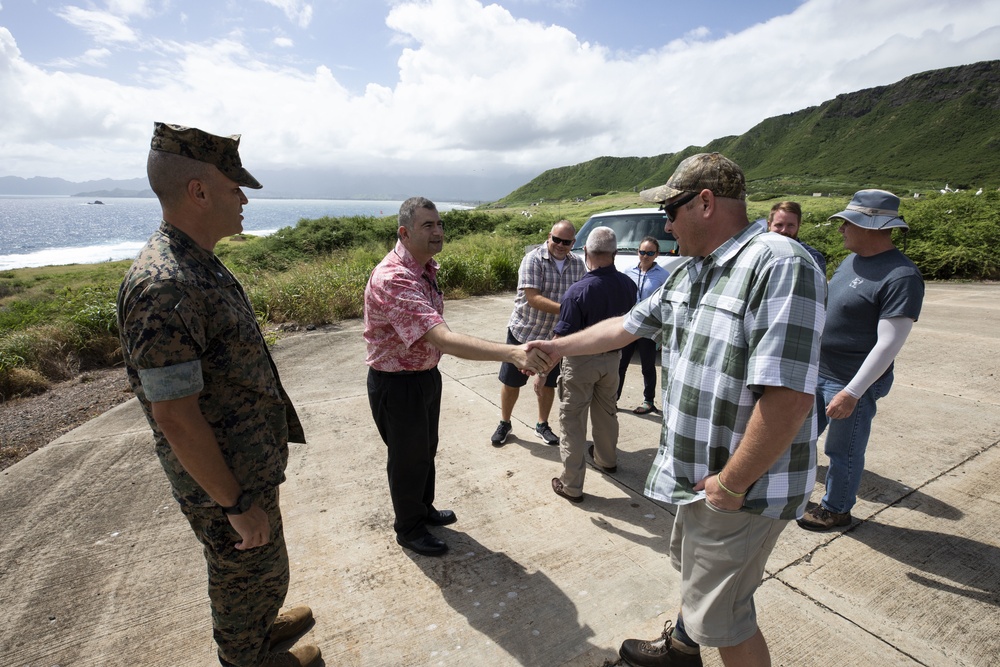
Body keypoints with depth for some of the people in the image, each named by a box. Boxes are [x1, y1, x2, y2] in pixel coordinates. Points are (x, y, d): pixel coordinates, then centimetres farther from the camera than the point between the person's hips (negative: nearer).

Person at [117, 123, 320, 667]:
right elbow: (176, 419, -28)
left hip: (251, 466, 9)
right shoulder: (164, 287, -29)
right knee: (251, 575, 16)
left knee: (258, 571, 29)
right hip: (225, 481, -9)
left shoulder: (199, 265, 3)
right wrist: (237, 505, -19)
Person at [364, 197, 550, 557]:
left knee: (426, 449, 25)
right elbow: (443, 339, -44)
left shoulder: (426, 267, 1)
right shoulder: (392, 280, -32)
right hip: (396, 383, -9)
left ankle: (424, 509, 49)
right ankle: (409, 530, 37)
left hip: (427, 374, 9)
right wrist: (512, 353, -52)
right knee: (408, 457, 12)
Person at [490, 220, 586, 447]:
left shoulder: (577, 264, -1)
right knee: (511, 382, 8)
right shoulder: (533, 260, -16)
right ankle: (504, 424, 29)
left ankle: (542, 425, 35)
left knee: (548, 383, 15)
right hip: (523, 331, -3)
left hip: (555, 336, 4)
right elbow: (532, 298, -25)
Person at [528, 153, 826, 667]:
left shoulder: (779, 267, -25)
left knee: (721, 616, 10)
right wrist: (558, 347, 20)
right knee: (691, 567, 30)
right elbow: (627, 326, 16)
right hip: (699, 471, 9)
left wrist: (729, 485, -23)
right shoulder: (688, 273, 5)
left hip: (742, 488, -9)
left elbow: (789, 397, -31)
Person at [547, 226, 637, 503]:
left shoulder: (578, 291, -25)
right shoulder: (627, 284, -6)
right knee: (606, 411, 25)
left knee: (572, 421, 5)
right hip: (612, 358, 6)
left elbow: (561, 338, -23)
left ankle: (571, 485, 12)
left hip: (581, 361, -6)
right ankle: (607, 458, 47)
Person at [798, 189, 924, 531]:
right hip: (816, 371, 8)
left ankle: (836, 509, 31)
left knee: (843, 451, 10)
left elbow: (889, 344, -23)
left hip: (851, 383, -8)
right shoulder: (852, 259, 6)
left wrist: (852, 392, -23)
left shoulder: (901, 276, -20)